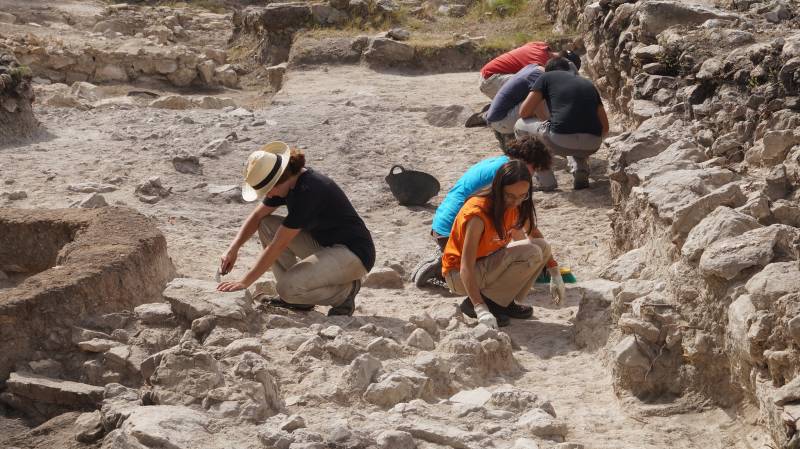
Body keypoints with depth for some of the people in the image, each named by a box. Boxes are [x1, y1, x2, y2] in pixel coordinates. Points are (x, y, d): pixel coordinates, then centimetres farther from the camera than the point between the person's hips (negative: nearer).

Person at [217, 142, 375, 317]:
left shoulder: (308, 191, -27)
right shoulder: (289, 182, -1)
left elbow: (277, 246, -26)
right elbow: (257, 216, 11)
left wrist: (244, 282, -22)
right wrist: (233, 248, -5)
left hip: (354, 254, -10)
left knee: (288, 288, -27)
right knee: (266, 225, -1)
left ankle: (346, 290, -1)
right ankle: (300, 297, 5)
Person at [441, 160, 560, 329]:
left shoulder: (513, 206, -6)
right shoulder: (478, 212, -29)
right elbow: (466, 267, -31)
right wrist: (480, 309, -39)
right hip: (458, 275, -8)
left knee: (542, 247, -5)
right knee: (531, 254, -24)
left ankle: (504, 303, 1)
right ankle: (478, 304, -15)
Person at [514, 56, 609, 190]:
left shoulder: (546, 77, 16)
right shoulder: (588, 83, 28)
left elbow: (524, 112, 12)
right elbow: (605, 127, 25)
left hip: (561, 141, -5)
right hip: (593, 146, 5)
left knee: (520, 126, 24)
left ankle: (547, 182, 16)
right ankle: (580, 169, 12)